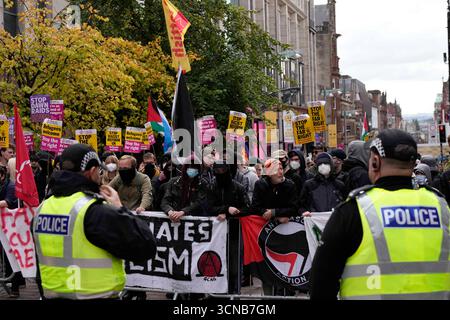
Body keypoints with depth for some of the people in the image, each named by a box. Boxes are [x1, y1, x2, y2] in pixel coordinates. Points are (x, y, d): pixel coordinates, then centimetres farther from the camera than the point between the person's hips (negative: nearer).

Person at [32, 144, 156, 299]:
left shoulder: (43, 208, 4)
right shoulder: (95, 211, -19)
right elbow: (146, 247, -18)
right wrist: (120, 209, -7)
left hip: (52, 294, 7)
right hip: (95, 296, -6)